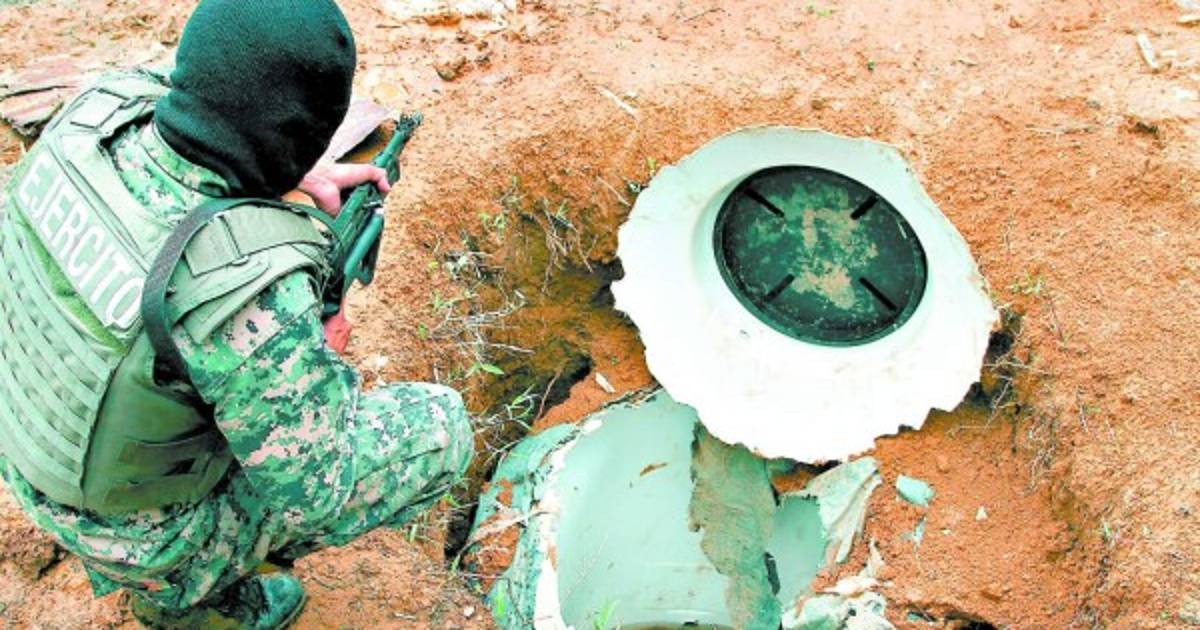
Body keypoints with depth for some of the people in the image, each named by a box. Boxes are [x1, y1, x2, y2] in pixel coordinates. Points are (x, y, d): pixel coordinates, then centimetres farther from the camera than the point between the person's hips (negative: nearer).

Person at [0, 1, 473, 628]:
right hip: (151, 529, -6)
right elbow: (317, 492, -26)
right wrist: (325, 358, -9)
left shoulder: (107, 105, -20)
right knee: (441, 426, -1)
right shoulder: (250, 294, -40)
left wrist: (302, 173, 1)